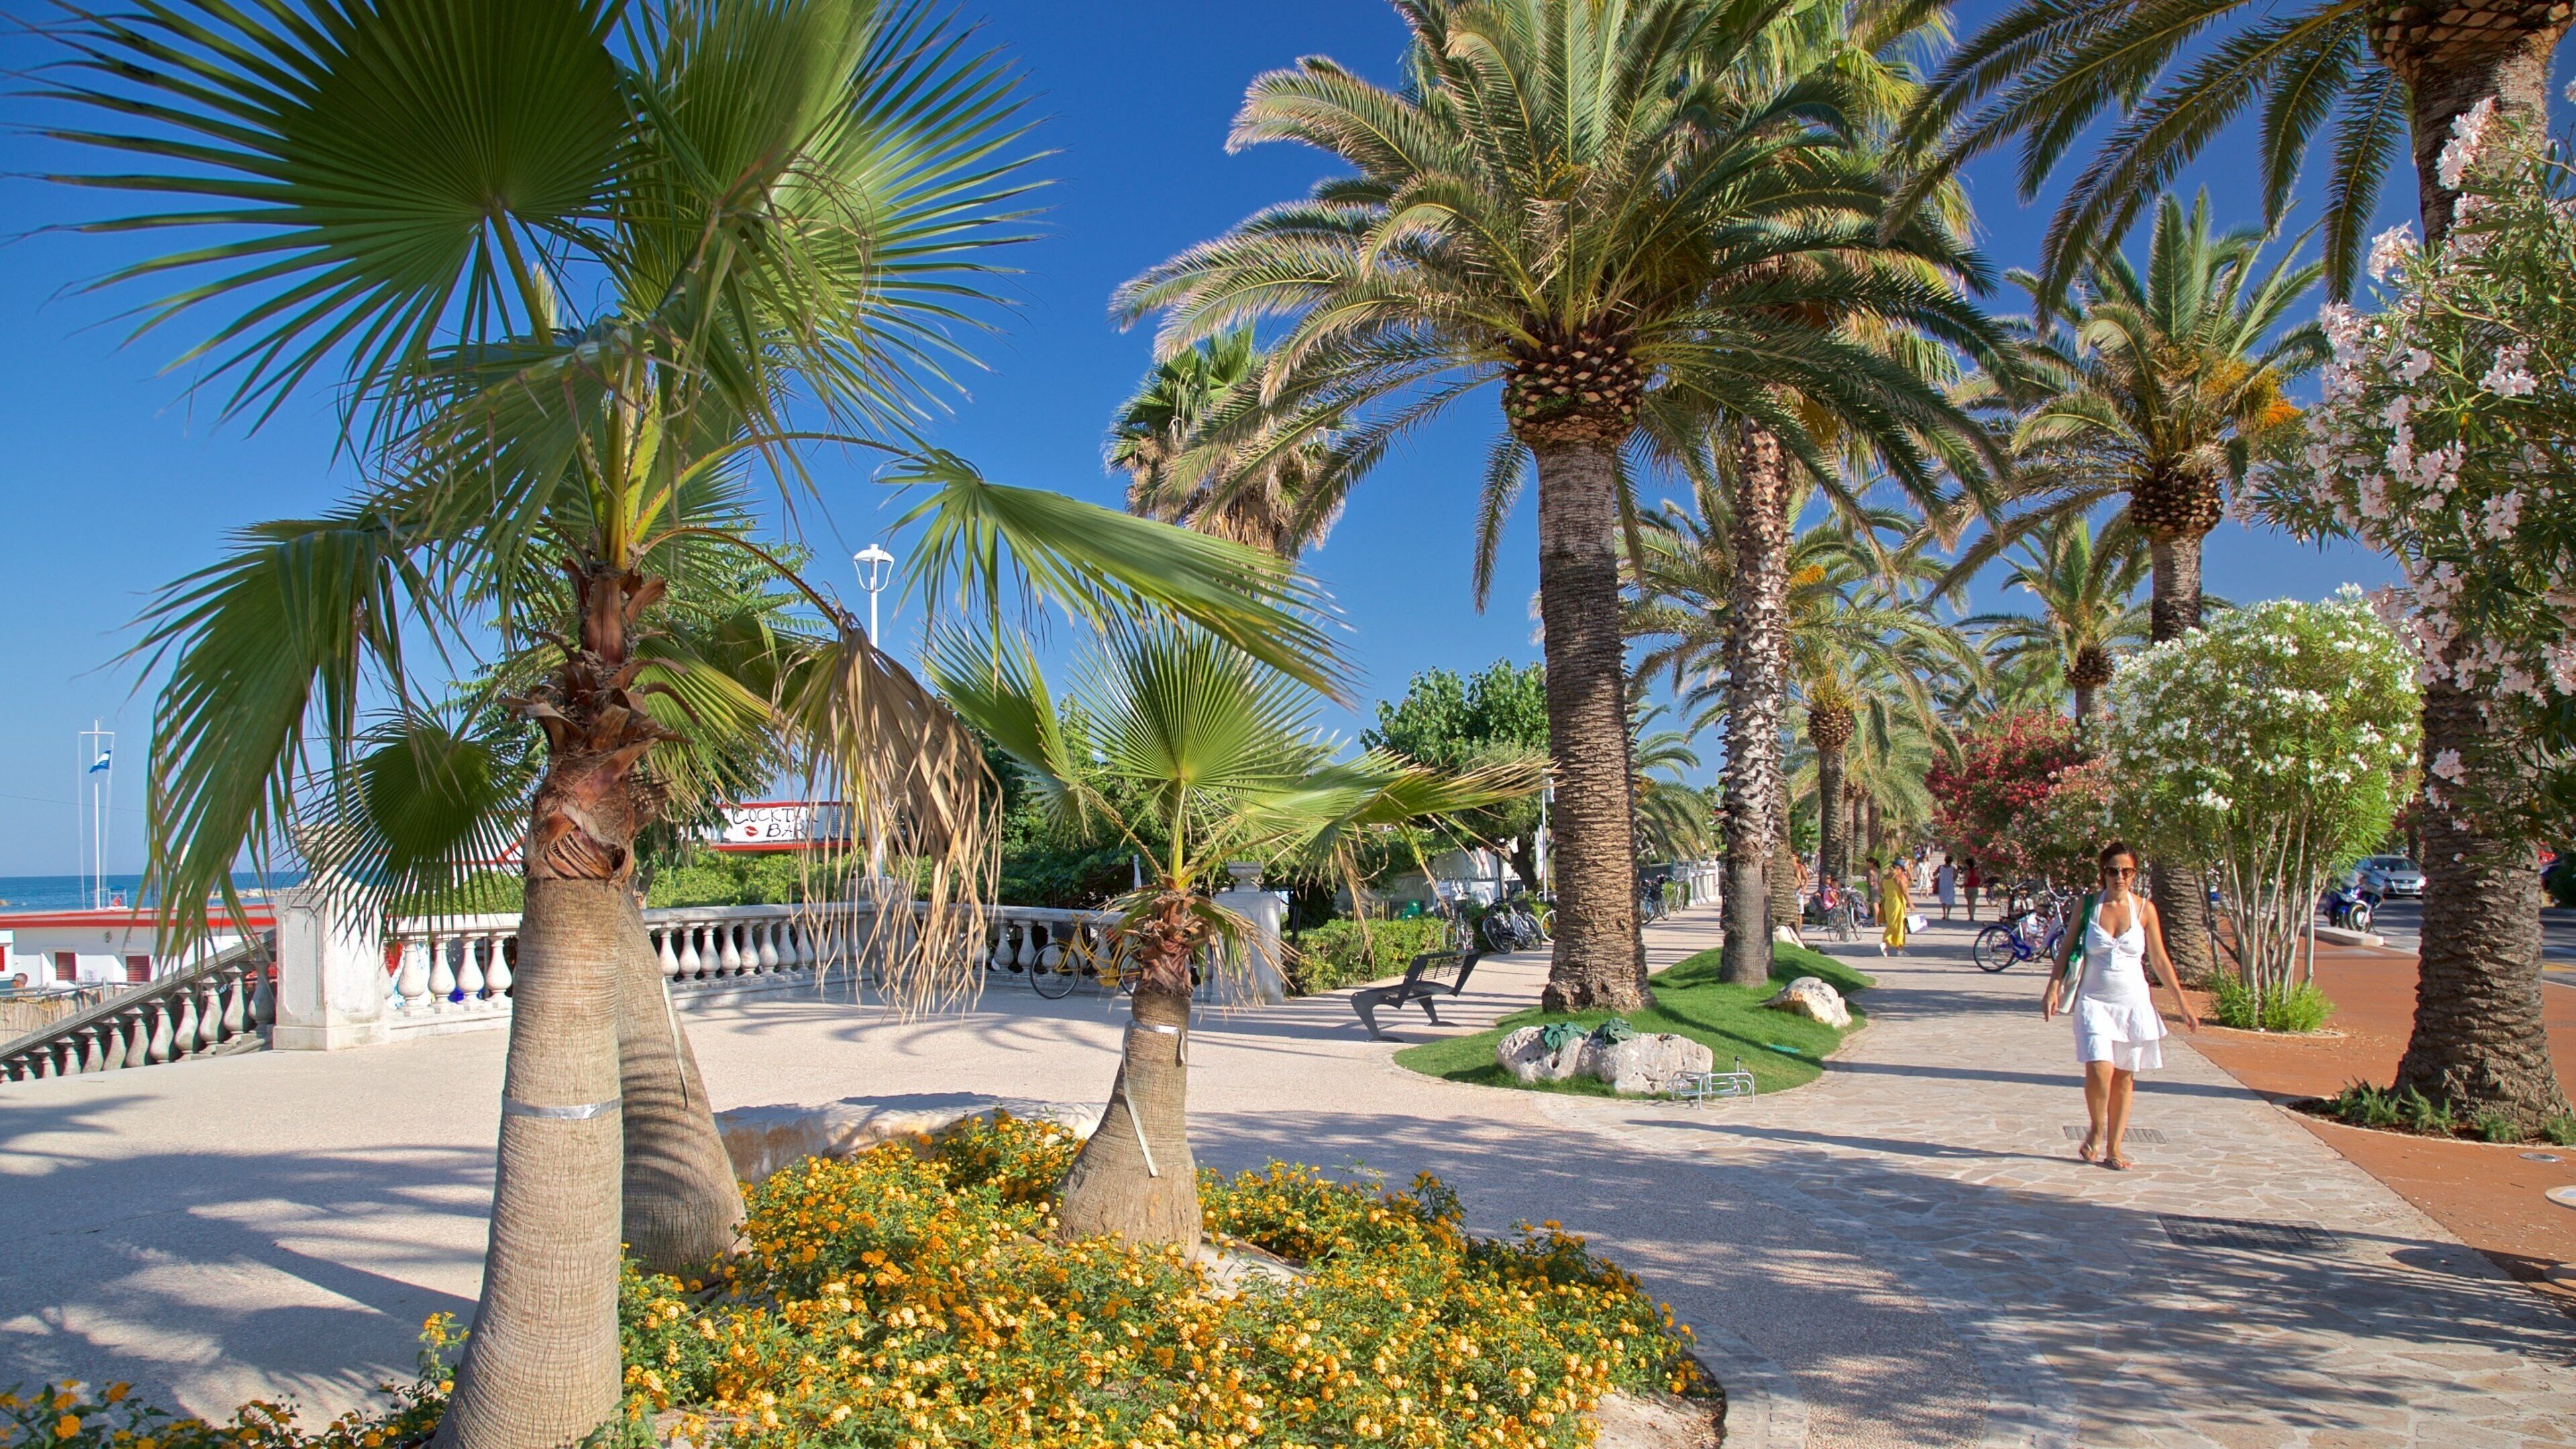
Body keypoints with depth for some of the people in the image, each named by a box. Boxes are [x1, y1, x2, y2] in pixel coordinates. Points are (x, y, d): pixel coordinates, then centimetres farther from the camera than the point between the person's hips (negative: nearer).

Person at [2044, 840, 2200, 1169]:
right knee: (2099, 1069, -17)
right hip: (2094, 1001, -1)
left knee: (2124, 1077, 6)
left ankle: (2113, 1148, 17)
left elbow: (2160, 960, 8)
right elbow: (2067, 950, 4)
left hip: (2133, 1002, 2)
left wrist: (2182, 1002, 7)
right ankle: (2096, 1130, 9)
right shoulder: (2089, 905, -1)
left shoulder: (2144, 909, 0)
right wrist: (2053, 989, -6)